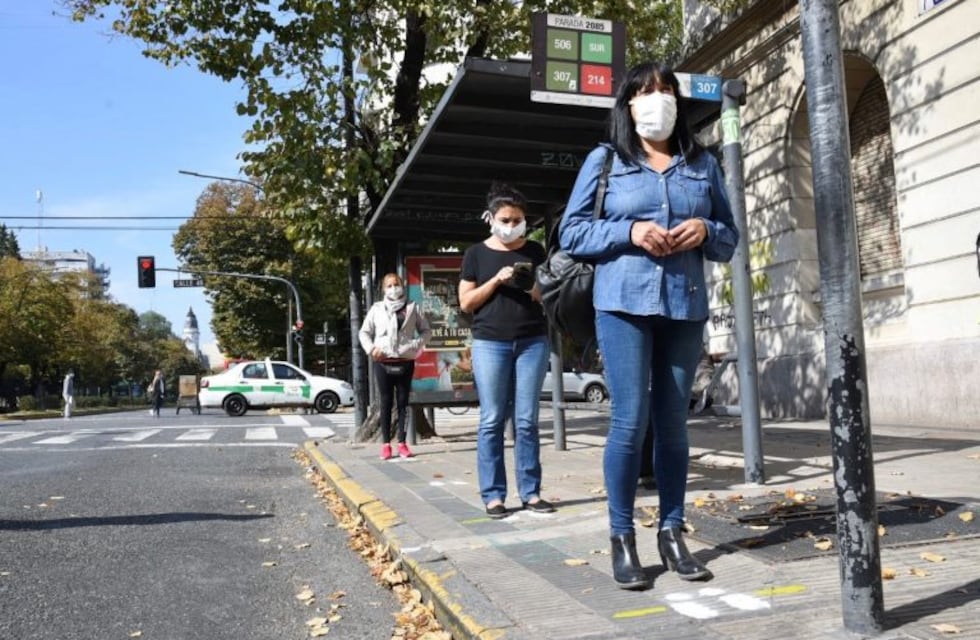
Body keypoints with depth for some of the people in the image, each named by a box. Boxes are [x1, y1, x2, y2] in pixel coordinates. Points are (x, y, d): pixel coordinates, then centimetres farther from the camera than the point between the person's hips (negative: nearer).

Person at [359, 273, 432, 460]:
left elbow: (426, 331, 9)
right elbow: (364, 332, 10)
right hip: (383, 362, 0)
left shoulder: (412, 308, 7)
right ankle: (386, 443, 6)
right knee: (385, 402, 3)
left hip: (405, 362, 0)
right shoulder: (377, 309, 7)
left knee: (403, 402, 3)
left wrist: (416, 344, -8)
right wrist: (371, 348, -5)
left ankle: (402, 443, 8)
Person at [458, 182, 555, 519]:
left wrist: (536, 290, -8)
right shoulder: (476, 254, 6)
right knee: (492, 420, -1)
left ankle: (531, 491, 9)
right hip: (490, 343, -1)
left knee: (527, 420, 3)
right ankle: (493, 494, 4)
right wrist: (496, 281, -10)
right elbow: (465, 302, 3)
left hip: (533, 342, 1)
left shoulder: (535, 251, 10)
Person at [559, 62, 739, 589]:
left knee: (673, 423, 6)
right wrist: (630, 232, -12)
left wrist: (706, 230, -6)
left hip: (685, 306, 3)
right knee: (630, 421, -7)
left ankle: (672, 534, 16)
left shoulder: (703, 164, 16)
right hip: (624, 303, -3)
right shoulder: (604, 160, 7)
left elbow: (730, 238, 17)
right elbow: (571, 232, 2)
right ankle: (622, 539, 4)